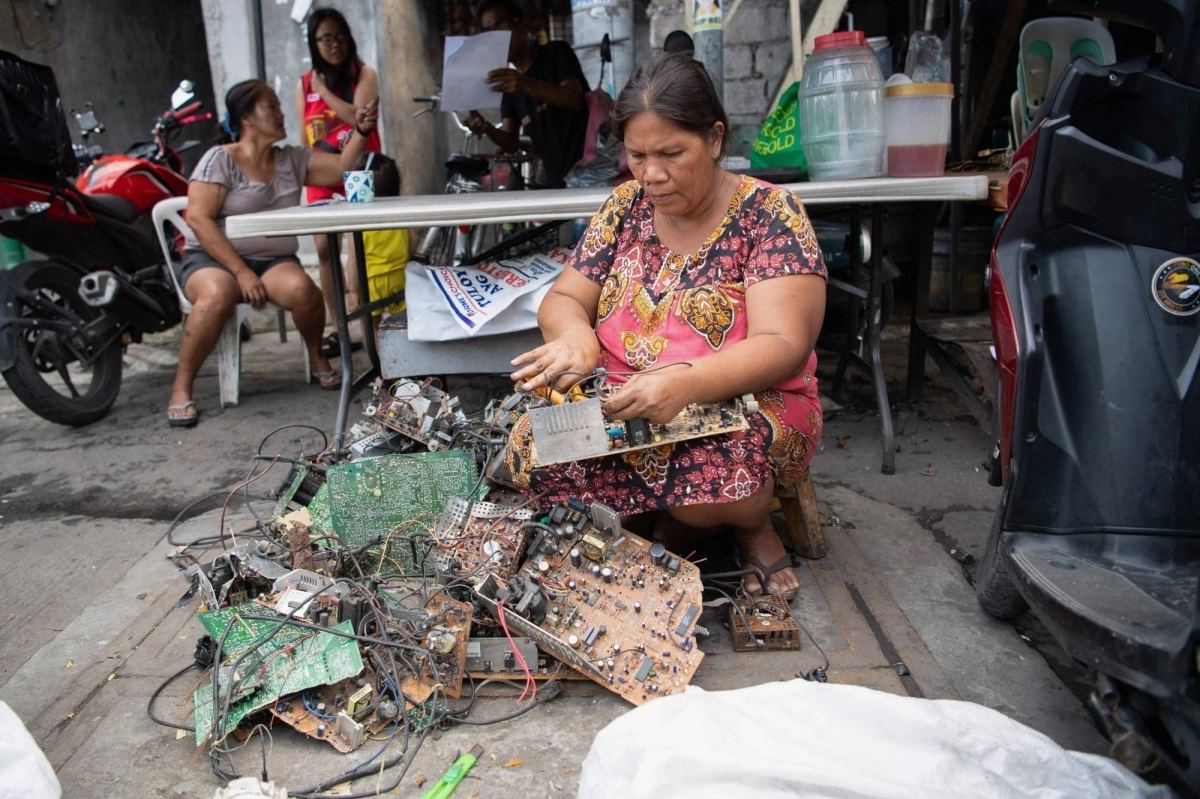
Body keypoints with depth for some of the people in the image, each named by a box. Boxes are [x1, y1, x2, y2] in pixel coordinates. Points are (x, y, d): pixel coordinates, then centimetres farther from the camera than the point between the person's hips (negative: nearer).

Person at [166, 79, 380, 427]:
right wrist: (241, 271, -20)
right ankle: (181, 390, -21)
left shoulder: (291, 159, 12)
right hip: (213, 258, -3)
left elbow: (341, 168, 9)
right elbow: (199, 219, -12)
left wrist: (361, 132, -7)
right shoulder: (220, 159, -4)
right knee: (217, 296, -37)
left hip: (274, 260, 3)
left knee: (301, 288, -31)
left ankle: (317, 357, -2)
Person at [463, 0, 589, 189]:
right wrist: (487, 129, -13)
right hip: (556, 182, 5)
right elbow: (512, 144, 9)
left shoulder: (556, 52, 0)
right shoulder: (509, 86, 15)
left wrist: (527, 86, -35)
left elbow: (575, 99, -19)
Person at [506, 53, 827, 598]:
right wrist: (575, 335, -21)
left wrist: (686, 382, -39)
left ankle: (753, 527, 0)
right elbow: (563, 299, 6)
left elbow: (782, 346, -20)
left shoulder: (769, 212, -10)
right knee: (530, 452, -23)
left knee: (711, 471, -38)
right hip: (619, 401, 4)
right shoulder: (626, 207, 4)